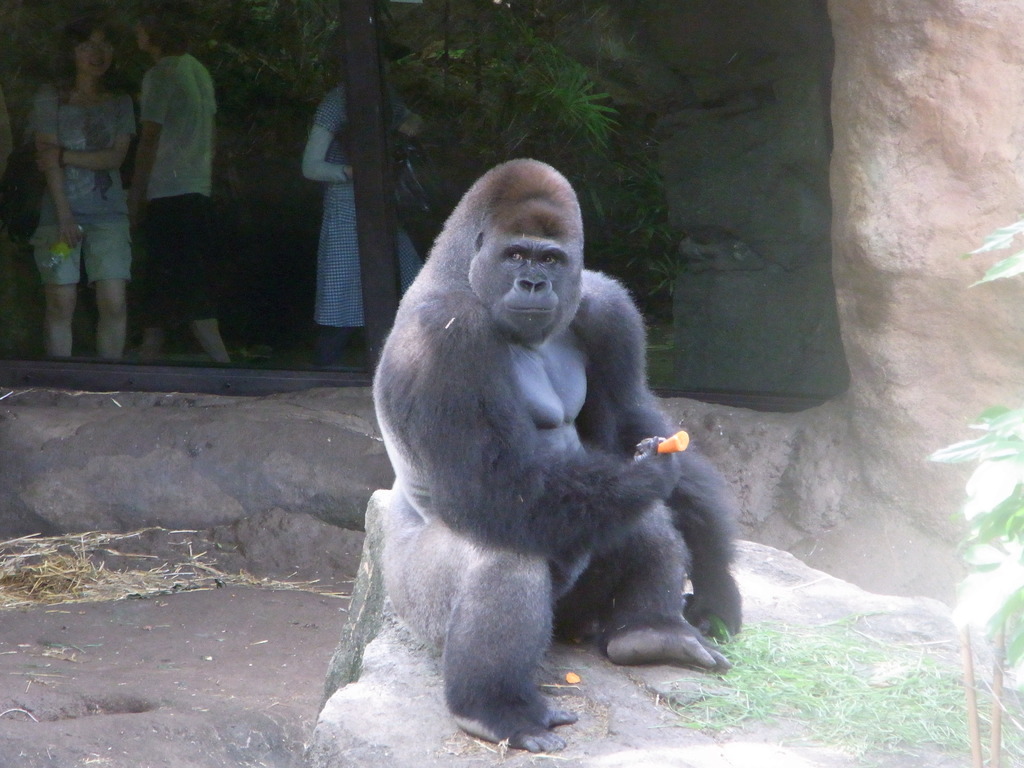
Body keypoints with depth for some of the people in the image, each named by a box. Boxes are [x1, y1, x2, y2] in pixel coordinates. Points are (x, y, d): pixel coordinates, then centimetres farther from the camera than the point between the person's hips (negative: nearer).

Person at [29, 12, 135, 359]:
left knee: (114, 304, -8)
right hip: (61, 213, -2)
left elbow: (116, 157, 1)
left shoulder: (120, 103, 13)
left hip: (109, 214, 2)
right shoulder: (50, 98, 5)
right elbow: (47, 160, -4)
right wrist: (64, 214, -12)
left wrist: (65, 156, -9)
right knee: (61, 304, -4)